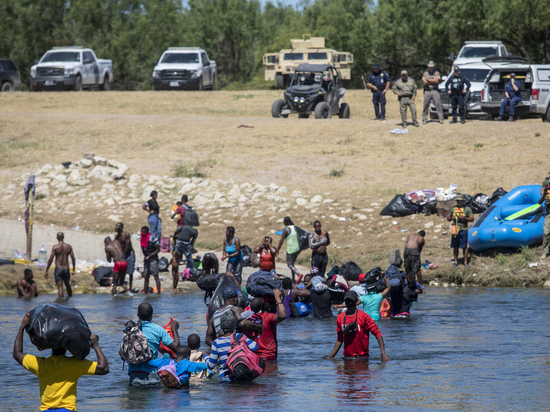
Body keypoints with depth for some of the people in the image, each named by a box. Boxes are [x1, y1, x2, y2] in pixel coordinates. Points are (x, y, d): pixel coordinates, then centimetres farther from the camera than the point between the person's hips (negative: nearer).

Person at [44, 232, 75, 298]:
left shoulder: (55, 247, -8)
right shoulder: (69, 247, 2)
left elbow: (50, 260, -9)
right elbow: (73, 259, 4)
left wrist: (46, 271, -3)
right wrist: (73, 270, 14)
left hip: (58, 269, -3)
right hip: (66, 269, 3)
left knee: (60, 287, -4)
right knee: (68, 285, 23)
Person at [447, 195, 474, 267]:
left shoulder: (467, 209, 2)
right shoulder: (453, 209, 13)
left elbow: (471, 219, -2)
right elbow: (448, 218, 18)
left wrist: (464, 218, -17)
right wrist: (452, 218, -5)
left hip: (463, 230, -4)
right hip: (455, 230, 4)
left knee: (464, 247, -3)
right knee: (455, 247, 6)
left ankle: (465, 262, 3)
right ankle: (456, 262, 14)